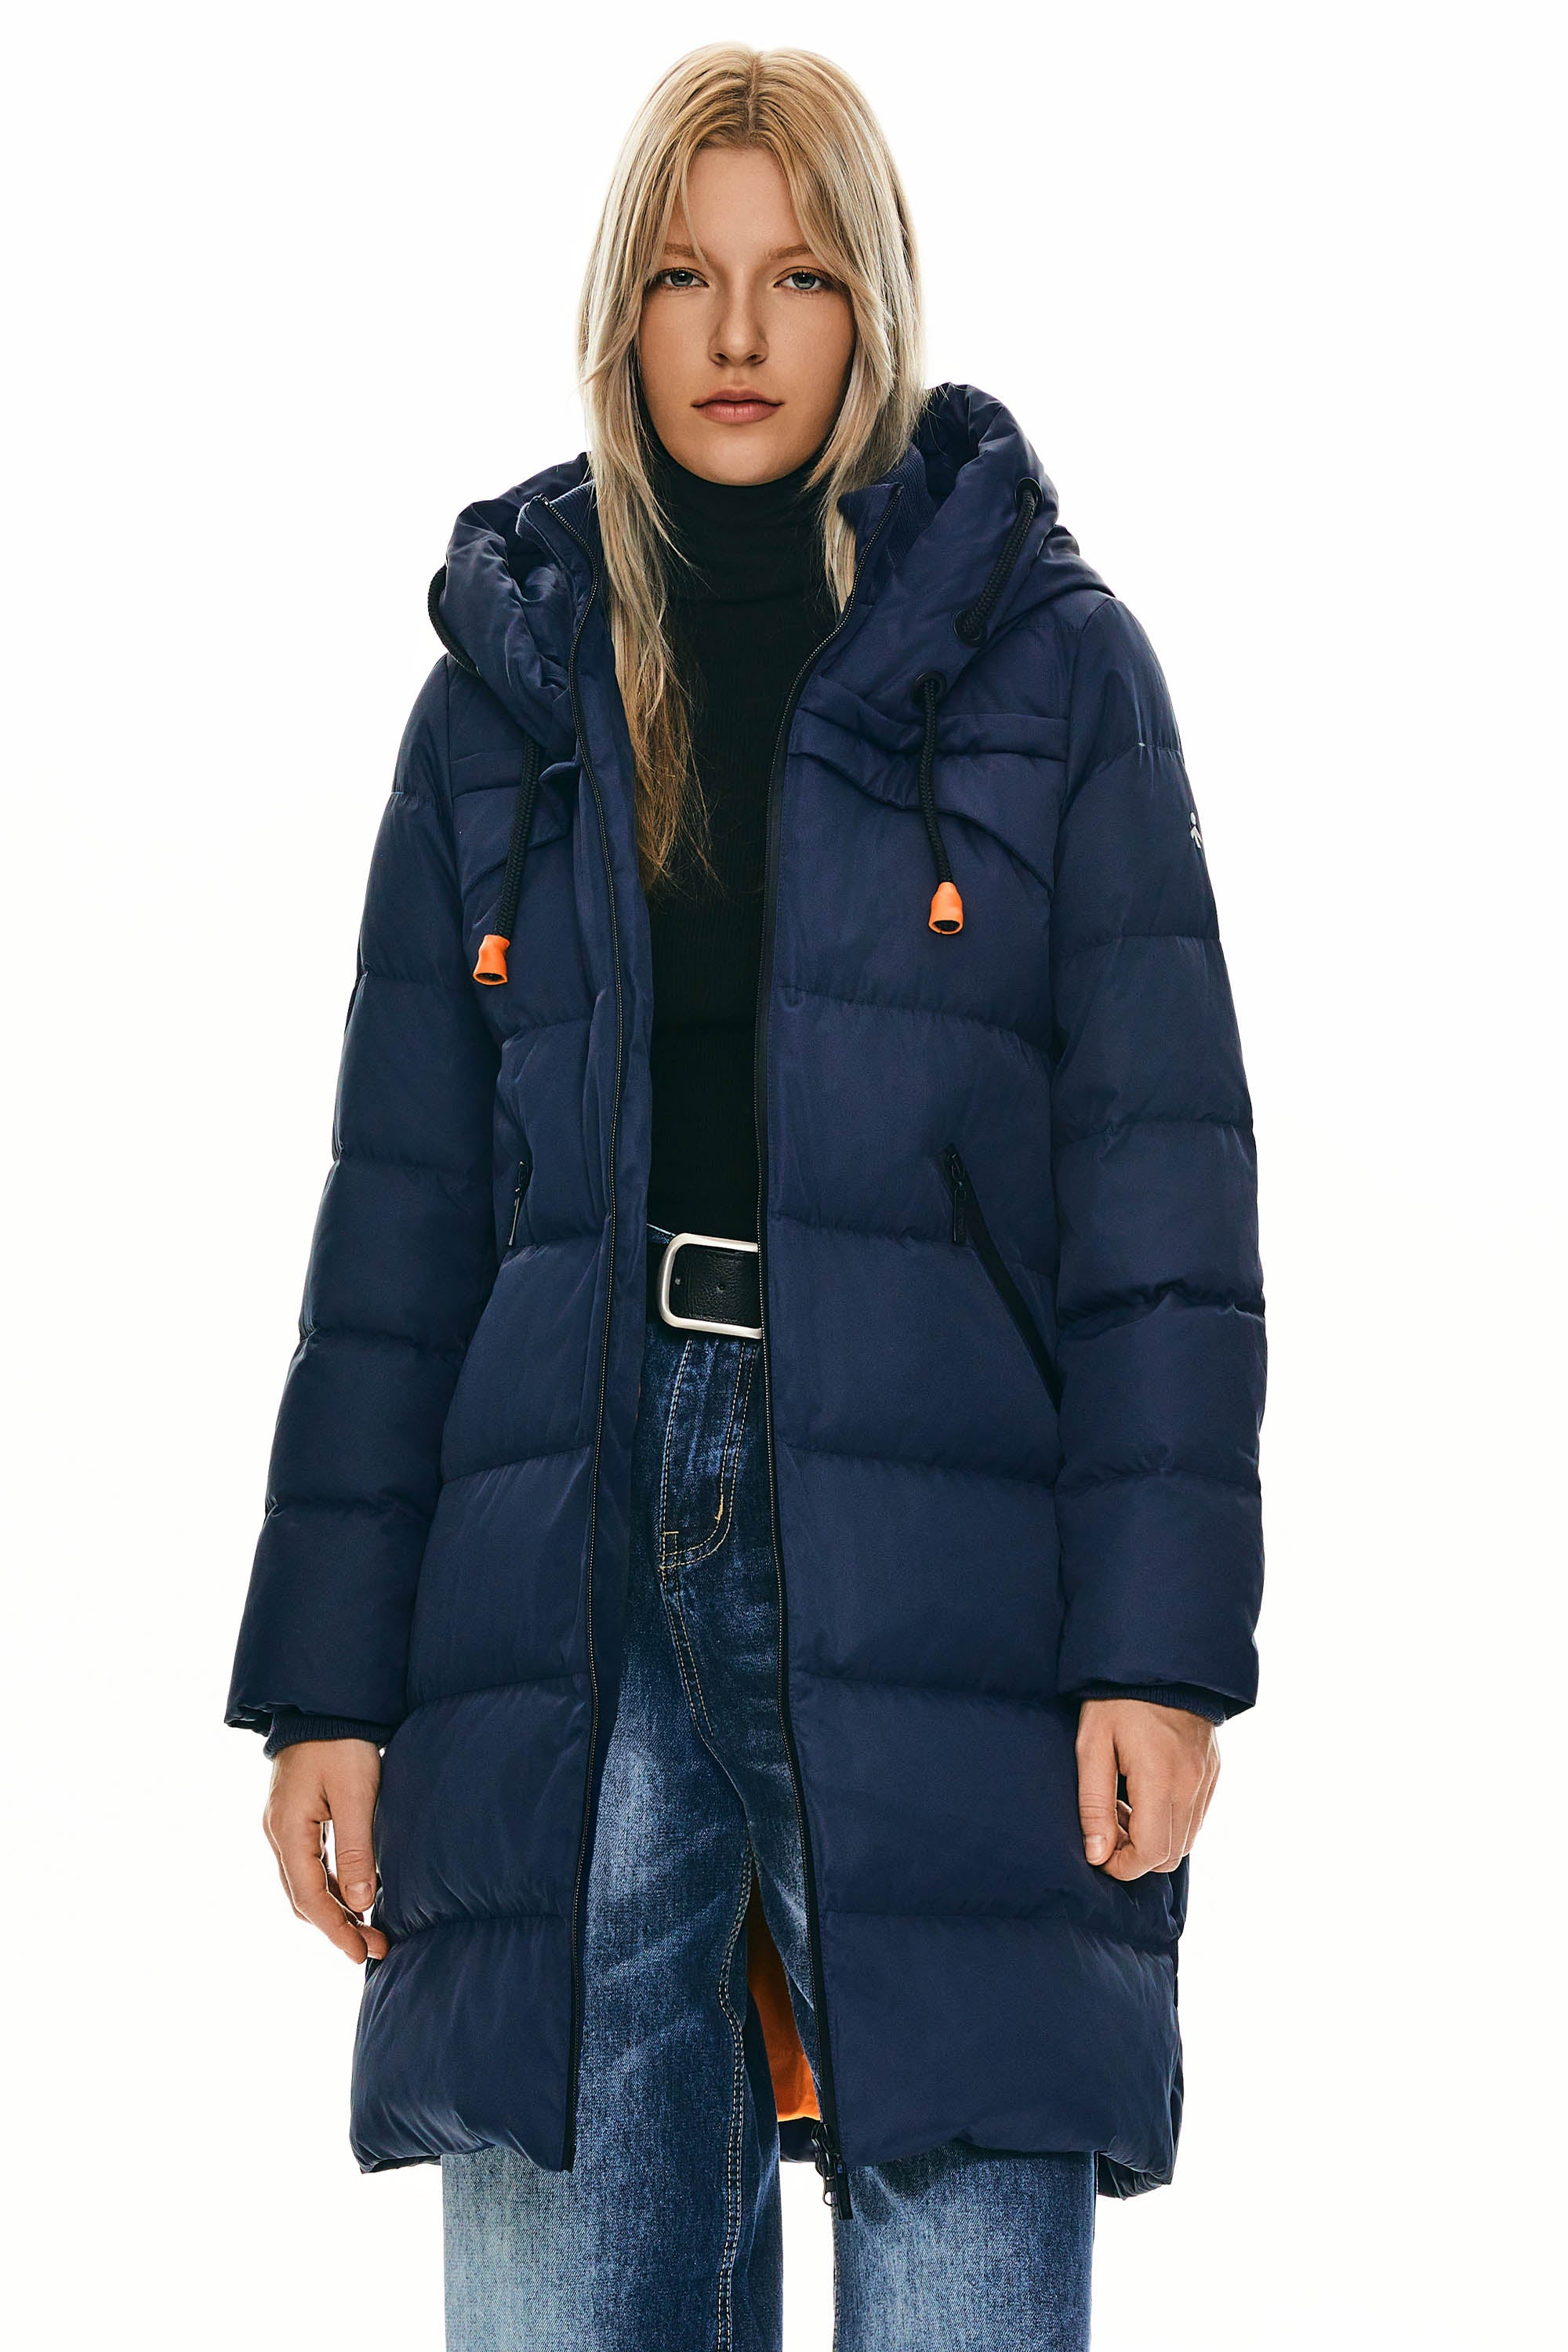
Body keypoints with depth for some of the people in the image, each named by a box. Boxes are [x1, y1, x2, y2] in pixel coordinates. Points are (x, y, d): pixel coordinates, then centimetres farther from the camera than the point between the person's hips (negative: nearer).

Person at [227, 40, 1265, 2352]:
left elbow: (1161, 1182, 0)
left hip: (934, 1556, -3)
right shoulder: (511, 687, 14)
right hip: (570, 1580, 3)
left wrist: (1158, 1642, -10)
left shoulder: (1047, 660, 5)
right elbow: (401, 1213, 13)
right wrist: (329, 1679, 7)